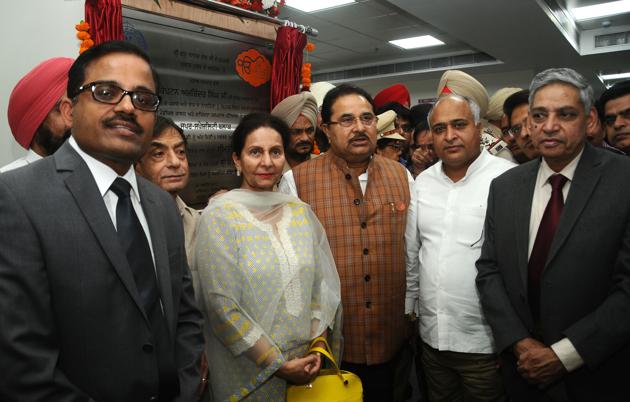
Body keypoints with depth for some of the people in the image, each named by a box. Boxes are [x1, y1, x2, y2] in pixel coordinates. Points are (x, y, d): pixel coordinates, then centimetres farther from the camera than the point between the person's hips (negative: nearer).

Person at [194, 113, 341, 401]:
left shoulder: (301, 211, 2)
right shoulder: (219, 216, -12)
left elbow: (323, 282, 4)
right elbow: (222, 305, -15)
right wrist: (279, 363, -13)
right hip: (250, 373, -4)